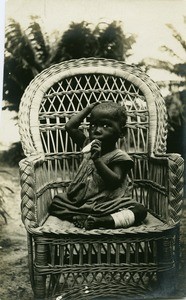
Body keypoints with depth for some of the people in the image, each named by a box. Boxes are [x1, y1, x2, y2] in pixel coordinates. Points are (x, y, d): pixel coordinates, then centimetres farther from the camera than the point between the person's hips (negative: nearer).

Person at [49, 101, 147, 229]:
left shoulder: (119, 156, -12)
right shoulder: (89, 146, 6)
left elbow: (115, 181, -25)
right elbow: (70, 126, 8)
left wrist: (97, 159, -31)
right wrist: (88, 108, 8)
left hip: (109, 203, -5)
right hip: (81, 201, 5)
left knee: (140, 210, -28)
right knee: (56, 201, -5)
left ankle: (100, 221, -40)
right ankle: (79, 217, -24)